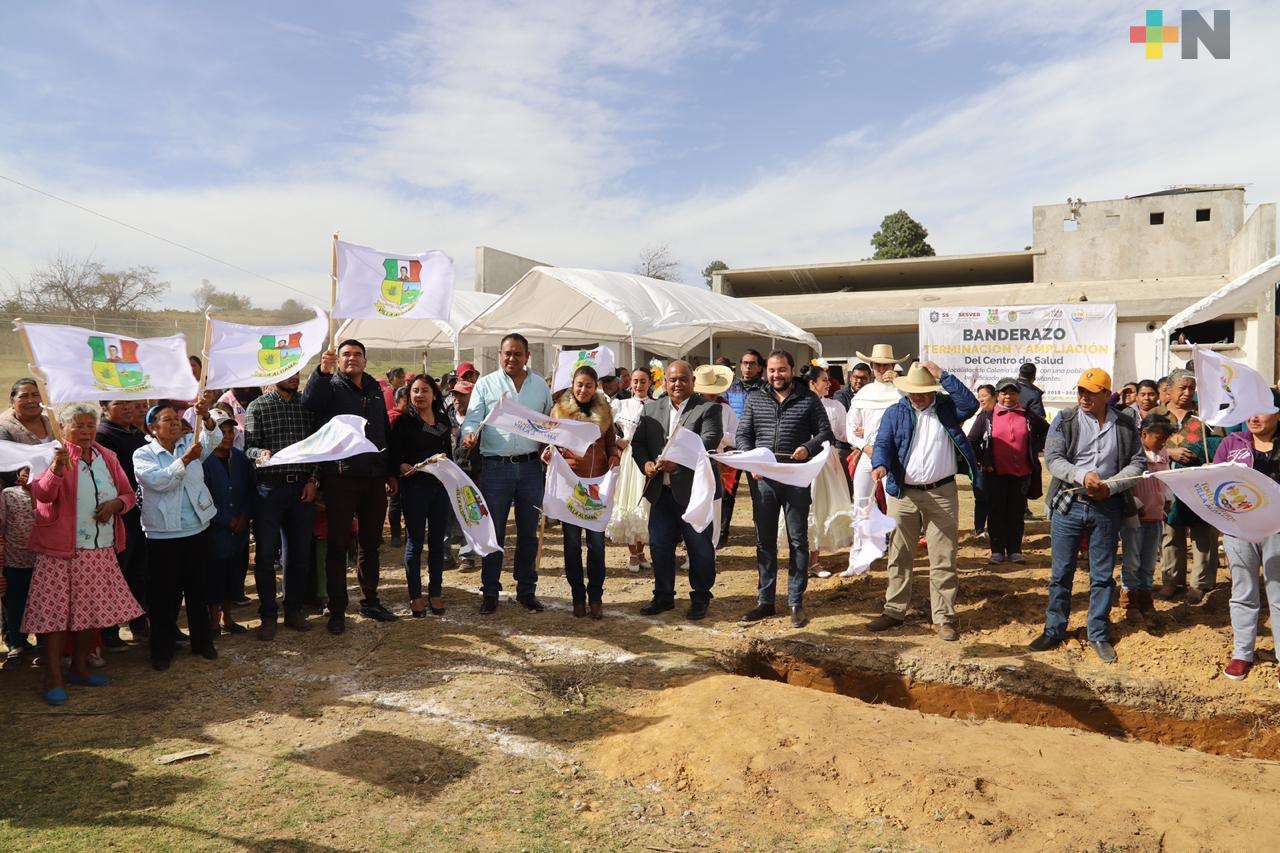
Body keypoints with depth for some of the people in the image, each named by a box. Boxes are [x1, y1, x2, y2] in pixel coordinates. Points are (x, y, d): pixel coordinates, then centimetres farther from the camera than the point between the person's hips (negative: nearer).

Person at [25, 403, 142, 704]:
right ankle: (53, 679, 5)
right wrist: (56, 469, -42)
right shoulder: (55, 456, -7)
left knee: (91, 611, 12)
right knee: (57, 612, -4)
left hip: (101, 551, 5)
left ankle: (80, 668, 27)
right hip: (62, 550, -5)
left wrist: (116, 503, -7)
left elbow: (129, 495, 15)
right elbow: (41, 494, -24)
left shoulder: (107, 458, 9)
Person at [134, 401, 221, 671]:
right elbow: (158, 481, -19)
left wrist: (206, 418, -31)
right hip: (163, 535, -3)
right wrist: (185, 460, -29)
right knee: (164, 594, 4)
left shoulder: (190, 443, 7)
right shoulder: (143, 454, -3)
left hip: (197, 530, 3)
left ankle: (202, 642, 24)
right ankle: (163, 649, 17)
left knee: (198, 589, 12)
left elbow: (214, 439, -12)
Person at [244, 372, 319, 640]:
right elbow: (249, 446, -6)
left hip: (302, 488, 3)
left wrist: (314, 479, -1)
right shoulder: (257, 407, 1)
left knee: (300, 552, 8)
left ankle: (294, 610, 22)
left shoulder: (307, 405, 10)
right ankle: (268, 616, 13)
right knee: (266, 554, 2)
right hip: (269, 487, -3)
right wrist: (260, 453, -28)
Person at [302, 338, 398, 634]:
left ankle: (370, 601, 25)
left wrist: (391, 472, 15)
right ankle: (337, 609, 9)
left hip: (374, 477, 5)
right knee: (338, 543, 1)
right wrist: (323, 371, -38)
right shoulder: (330, 387, 1)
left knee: (370, 542, 13)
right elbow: (309, 401, -23)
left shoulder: (374, 390, 15)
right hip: (341, 477, -5)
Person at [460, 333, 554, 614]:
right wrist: (470, 434, -26)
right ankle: (490, 592, 16)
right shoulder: (486, 384, 3)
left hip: (531, 467, 2)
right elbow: (473, 418, -5)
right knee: (493, 532, 4)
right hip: (496, 467, -2)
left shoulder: (540, 385, 10)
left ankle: (526, 590, 22)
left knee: (528, 533, 10)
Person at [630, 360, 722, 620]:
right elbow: (638, 442, 9)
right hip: (661, 491, 4)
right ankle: (663, 596, 27)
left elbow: (708, 443, -18)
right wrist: (645, 463, -12)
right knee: (659, 545, 12)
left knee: (700, 548, 6)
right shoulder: (651, 408, 10)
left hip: (693, 490, -4)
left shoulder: (708, 409, -5)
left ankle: (700, 598, 22)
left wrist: (678, 461, -31)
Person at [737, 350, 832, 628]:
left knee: (798, 540, 3)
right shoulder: (754, 400, 10)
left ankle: (796, 602, 12)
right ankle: (765, 601, 19)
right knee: (764, 541, 9)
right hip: (762, 479, 3)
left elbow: (825, 432, 3)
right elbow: (742, 436, 7)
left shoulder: (809, 400, 4)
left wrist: (808, 448, -17)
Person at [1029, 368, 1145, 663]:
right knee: (1061, 573, 7)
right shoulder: (1064, 420, -1)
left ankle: (1099, 635, 21)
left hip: (1107, 508, 1)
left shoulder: (1125, 425, 3)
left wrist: (1110, 486, -13)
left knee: (1103, 575, 9)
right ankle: (1054, 630, 19)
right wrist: (1082, 476, -23)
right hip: (1067, 505, -1)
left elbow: (1138, 463, 3)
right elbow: (1052, 458, -7)